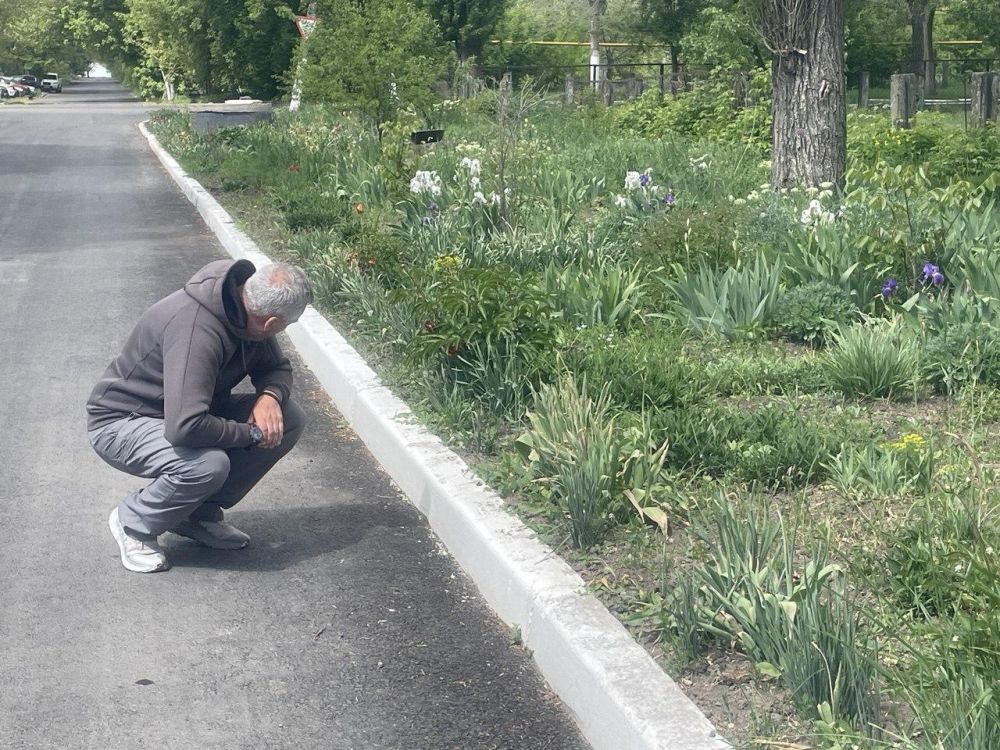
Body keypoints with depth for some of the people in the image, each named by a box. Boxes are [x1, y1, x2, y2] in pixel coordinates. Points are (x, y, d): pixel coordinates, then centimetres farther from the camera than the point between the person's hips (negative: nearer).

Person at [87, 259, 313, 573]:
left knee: (289, 419, -7)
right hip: (121, 422, -9)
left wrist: (270, 395, -15)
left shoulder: (247, 308, -8)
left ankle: (201, 513, 5)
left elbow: (277, 368, 10)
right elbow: (184, 427, -43)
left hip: (185, 409, 9)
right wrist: (250, 434, -26)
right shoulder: (197, 329, -36)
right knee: (208, 464, -37)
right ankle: (133, 523, -7)